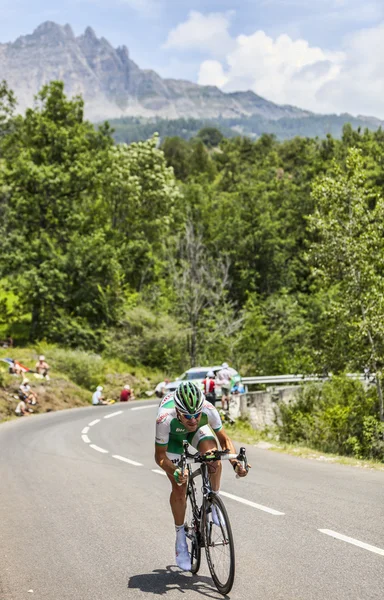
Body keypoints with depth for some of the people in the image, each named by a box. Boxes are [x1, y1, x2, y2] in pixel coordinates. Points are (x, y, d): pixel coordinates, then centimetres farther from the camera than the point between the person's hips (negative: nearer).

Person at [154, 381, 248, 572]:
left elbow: (224, 439, -21)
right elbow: (160, 456, -29)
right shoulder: (165, 418, -43)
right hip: (172, 436, -1)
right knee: (179, 486, -8)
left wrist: (236, 462, -39)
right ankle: (180, 540, 9)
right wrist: (175, 472, -48)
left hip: (198, 431, 1)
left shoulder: (208, 410, -38)